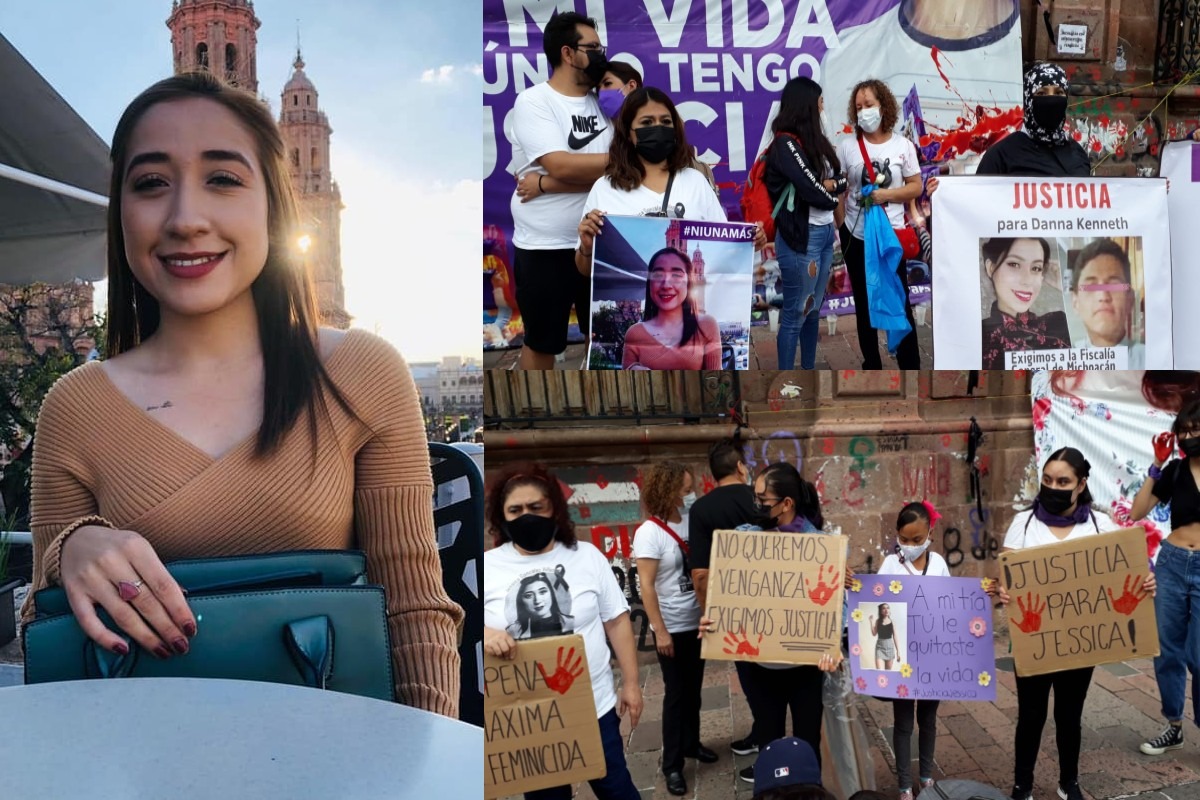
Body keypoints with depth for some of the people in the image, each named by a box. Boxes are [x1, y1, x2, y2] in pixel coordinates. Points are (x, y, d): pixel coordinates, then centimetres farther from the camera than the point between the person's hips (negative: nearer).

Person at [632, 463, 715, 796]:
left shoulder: (690, 522, -1)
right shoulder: (649, 533, -17)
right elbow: (646, 586, -17)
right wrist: (661, 631, -18)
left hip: (698, 622, 5)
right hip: (672, 628, -5)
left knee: (693, 690, 18)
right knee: (676, 694, 4)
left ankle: (691, 744, 37)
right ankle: (672, 764, 17)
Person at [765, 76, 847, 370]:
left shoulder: (813, 140, 11)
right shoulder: (785, 144, -14)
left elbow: (841, 179, 11)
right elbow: (813, 192, -21)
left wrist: (830, 185, -11)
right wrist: (832, 194, 0)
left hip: (825, 233, 8)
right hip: (801, 238, -8)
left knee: (813, 310, 15)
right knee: (795, 314, -1)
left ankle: (809, 373, 27)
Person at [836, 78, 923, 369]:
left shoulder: (902, 145, -1)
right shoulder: (846, 146, -2)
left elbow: (916, 187, 1)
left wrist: (887, 194, -14)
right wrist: (842, 226, -2)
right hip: (856, 235, 1)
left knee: (899, 301, 1)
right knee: (864, 303, 11)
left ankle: (911, 366, 11)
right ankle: (872, 366, 23)